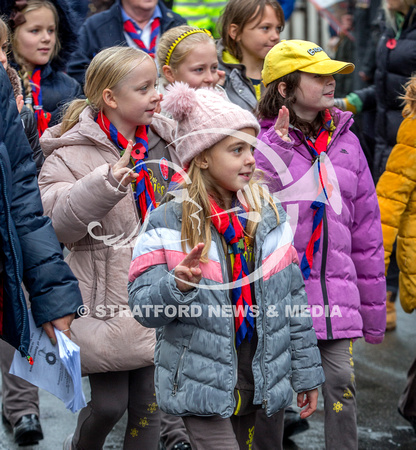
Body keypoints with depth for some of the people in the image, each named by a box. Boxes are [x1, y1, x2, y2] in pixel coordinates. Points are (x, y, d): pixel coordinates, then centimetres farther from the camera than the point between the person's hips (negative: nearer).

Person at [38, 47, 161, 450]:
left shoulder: (155, 145, 9)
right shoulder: (72, 153, -10)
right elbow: (59, 222, -22)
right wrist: (106, 184, -33)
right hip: (106, 305, -5)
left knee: (147, 404, 8)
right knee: (110, 403, 0)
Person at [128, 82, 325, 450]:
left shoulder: (268, 216, 5)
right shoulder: (168, 223, -7)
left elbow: (293, 298, 9)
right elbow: (143, 307, -11)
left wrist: (306, 374, 12)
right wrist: (178, 285, -31)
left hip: (266, 388, 5)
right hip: (204, 390, -4)